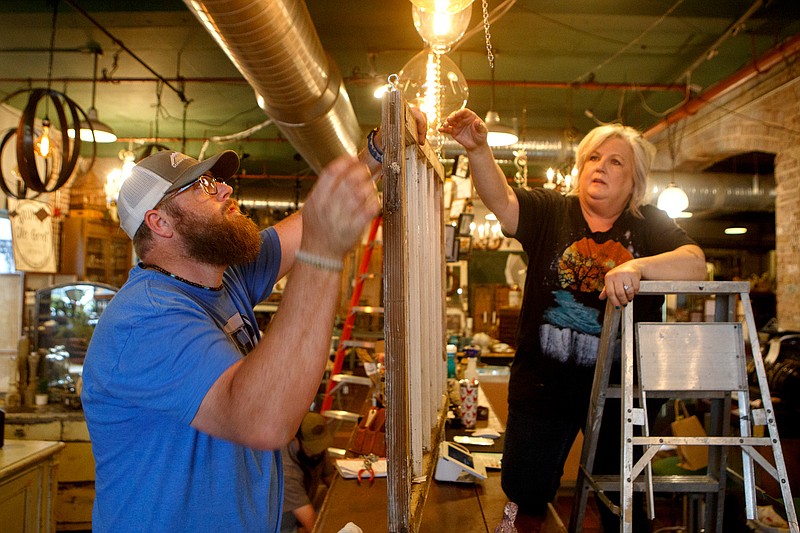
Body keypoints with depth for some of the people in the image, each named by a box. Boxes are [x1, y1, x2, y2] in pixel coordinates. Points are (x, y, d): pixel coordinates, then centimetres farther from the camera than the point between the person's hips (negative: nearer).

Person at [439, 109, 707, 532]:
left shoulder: (650, 225, 2)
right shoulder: (550, 212, 1)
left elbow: (695, 264, -13)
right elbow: (500, 199, -16)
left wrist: (636, 266, -30)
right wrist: (478, 149, -33)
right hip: (543, 383, 0)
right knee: (525, 492, 10)